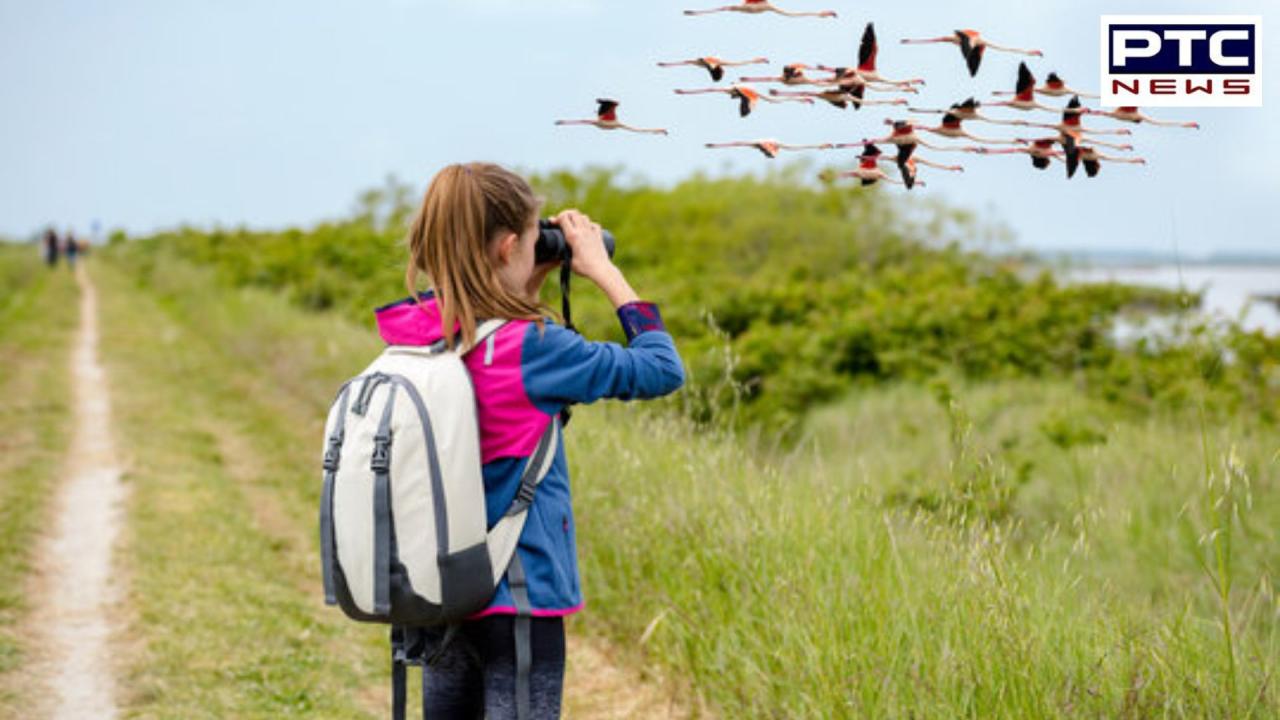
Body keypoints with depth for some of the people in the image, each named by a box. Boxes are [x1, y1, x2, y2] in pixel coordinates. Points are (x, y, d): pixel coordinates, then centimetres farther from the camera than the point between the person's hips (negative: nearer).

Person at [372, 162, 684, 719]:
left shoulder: (411, 336, -1)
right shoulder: (526, 346, -19)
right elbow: (662, 370, -9)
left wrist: (530, 287, 11)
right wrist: (605, 272, -2)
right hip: (519, 594, -7)